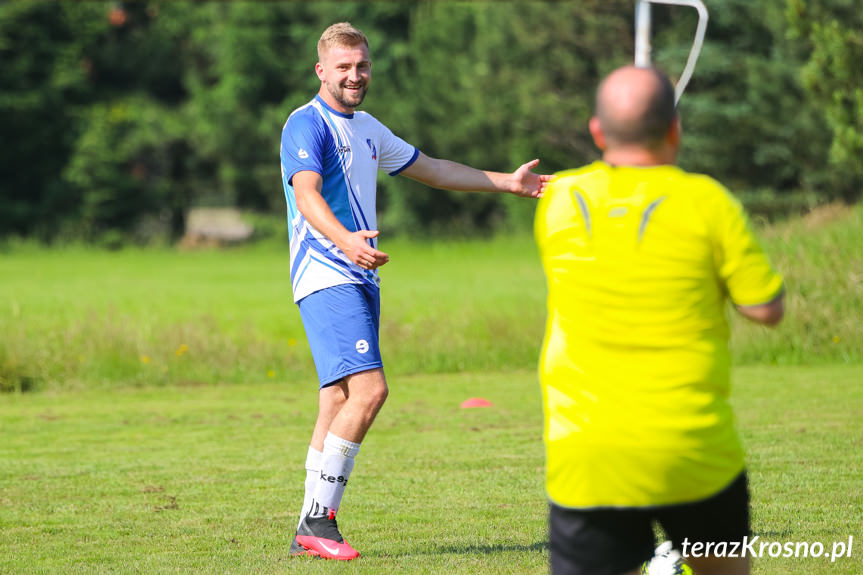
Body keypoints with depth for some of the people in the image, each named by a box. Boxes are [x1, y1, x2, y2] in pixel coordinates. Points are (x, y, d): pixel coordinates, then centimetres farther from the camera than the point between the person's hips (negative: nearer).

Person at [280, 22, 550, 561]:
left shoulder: (367, 128, 21)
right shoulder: (307, 125, -8)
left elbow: (432, 169, 33)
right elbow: (307, 195, -25)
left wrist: (507, 182, 32)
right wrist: (347, 241, -43)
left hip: (361, 281, 9)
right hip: (326, 276, -9)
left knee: (338, 404, 6)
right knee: (368, 390, -20)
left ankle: (310, 531, 8)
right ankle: (319, 518, -16)